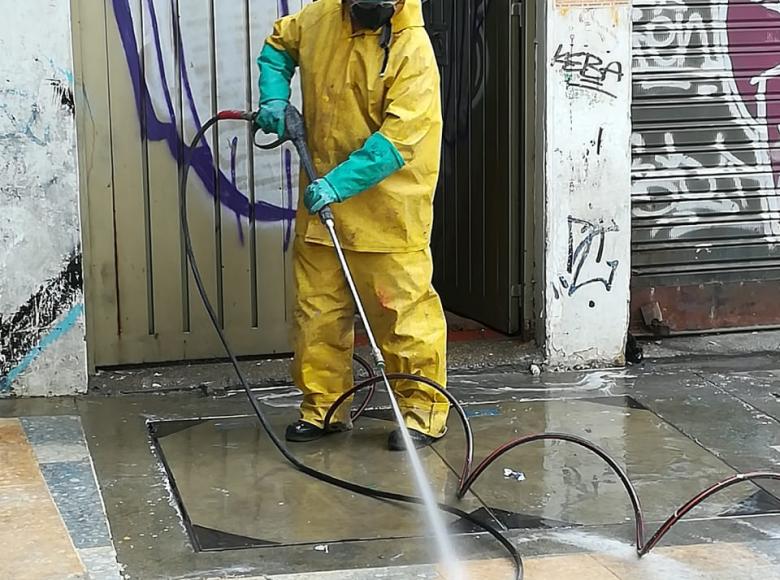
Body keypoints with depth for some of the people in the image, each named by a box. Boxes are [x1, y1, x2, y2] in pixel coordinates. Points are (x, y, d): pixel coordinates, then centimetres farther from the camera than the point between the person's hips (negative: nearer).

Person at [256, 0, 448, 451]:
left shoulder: (413, 50, -17)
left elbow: (396, 140, -23)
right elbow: (279, 44, 24)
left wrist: (338, 184, -29)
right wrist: (274, 95, 5)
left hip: (387, 209, -6)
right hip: (322, 199, 6)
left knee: (404, 310, -3)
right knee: (317, 308, 12)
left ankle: (425, 410, 9)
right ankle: (324, 406, 25)